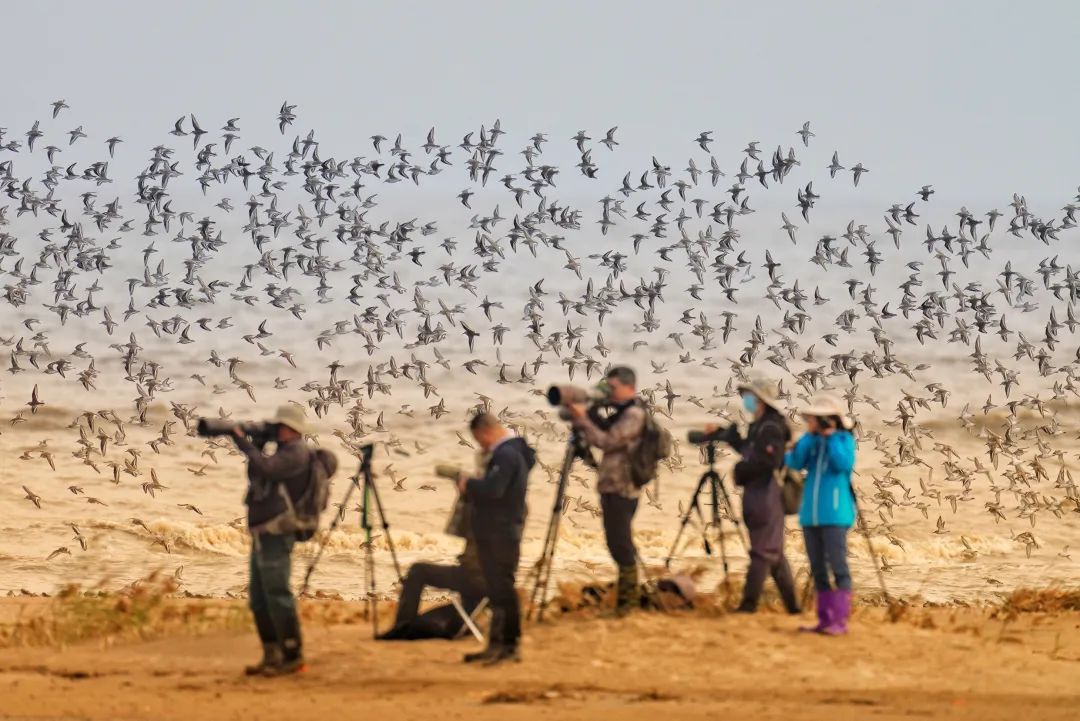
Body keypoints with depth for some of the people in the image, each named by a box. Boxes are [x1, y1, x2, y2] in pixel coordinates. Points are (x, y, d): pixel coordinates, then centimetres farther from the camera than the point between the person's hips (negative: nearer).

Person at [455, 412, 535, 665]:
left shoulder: (506, 454, -17)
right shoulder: (511, 451, 16)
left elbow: (493, 489, -29)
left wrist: (468, 484, -13)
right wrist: (472, 488, 9)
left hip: (501, 533, -11)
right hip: (495, 532, 11)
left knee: (501, 588, -8)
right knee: (498, 589, 13)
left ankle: (508, 644, -6)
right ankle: (497, 645, 17)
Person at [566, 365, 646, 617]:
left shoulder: (634, 414, -13)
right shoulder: (621, 412, 17)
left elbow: (607, 441, -21)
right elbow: (600, 437, 18)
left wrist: (582, 418, -17)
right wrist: (580, 419, 4)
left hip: (622, 490, -10)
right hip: (612, 487, 10)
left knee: (620, 543, -7)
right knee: (617, 543, 14)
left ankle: (629, 599, -1)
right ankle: (626, 596, 23)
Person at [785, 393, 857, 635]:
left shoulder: (844, 440, -2)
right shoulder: (812, 442, 11)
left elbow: (843, 464, -18)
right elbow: (795, 462, -2)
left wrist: (831, 438, -13)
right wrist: (810, 435, -7)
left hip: (834, 515, -6)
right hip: (811, 514, 6)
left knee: (838, 567, -9)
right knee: (818, 570, 8)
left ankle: (840, 620, -11)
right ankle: (824, 619, 12)